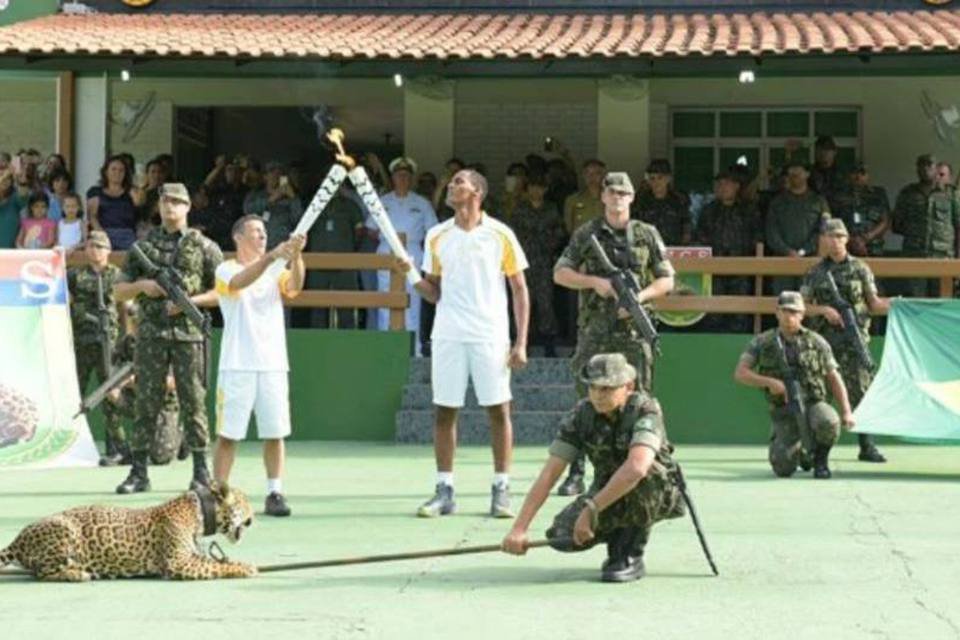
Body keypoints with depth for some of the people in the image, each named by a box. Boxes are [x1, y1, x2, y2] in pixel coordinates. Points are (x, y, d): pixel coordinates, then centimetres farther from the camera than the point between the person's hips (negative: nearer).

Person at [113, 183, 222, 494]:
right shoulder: (143, 245, 11)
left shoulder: (204, 246, 4)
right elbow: (119, 291, 14)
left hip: (188, 332, -2)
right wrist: (141, 285, -6)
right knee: (146, 402, 3)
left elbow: (222, 291, 3)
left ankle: (201, 471, 7)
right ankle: (139, 472, 7)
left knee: (193, 403, -1)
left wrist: (189, 301, -10)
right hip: (151, 333, 2)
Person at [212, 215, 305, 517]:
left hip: (273, 364, 3)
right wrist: (271, 256, -37)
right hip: (237, 365, -3)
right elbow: (240, 282, -22)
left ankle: (275, 493, 10)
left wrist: (295, 256, -27)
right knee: (228, 434, -1)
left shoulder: (275, 271, 14)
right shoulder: (226, 270, 2)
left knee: (274, 433, 3)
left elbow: (294, 286, -8)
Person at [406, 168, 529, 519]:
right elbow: (434, 292, 15)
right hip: (447, 336, 3)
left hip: (491, 336, -2)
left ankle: (501, 490, 6)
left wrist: (521, 343, -4)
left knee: (498, 411, -1)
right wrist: (414, 277, -8)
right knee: (444, 411, 2)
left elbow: (519, 290, 3)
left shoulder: (500, 235, 1)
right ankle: (444, 491, 8)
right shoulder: (437, 236, 10)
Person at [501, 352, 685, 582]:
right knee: (563, 535, -21)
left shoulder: (645, 410, -25)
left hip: (659, 494, -4)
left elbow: (636, 468, -43)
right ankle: (618, 537, 10)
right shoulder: (581, 415, -13)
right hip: (609, 492, 4)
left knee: (644, 472, -37)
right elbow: (549, 474, -17)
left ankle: (631, 556, -17)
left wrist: (591, 509, -44)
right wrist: (519, 528, -27)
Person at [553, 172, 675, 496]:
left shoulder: (647, 235, 8)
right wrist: (595, 282, -10)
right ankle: (576, 472, 2)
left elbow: (667, 280, 9)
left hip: (634, 328, 1)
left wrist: (640, 296, -9)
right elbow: (560, 273, 5)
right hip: (594, 330, -1)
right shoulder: (587, 234, 6)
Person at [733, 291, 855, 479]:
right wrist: (769, 382, -21)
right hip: (784, 412, 0)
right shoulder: (762, 342, 2)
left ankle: (821, 458, -3)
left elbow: (834, 379, 8)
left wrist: (846, 411, -3)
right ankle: (801, 453, 20)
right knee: (784, 469, -20)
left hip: (814, 405, 0)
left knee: (828, 423, -38)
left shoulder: (817, 342, 4)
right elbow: (740, 373, -6)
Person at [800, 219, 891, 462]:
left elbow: (874, 304, 9)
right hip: (823, 337, 1)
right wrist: (824, 310, -9)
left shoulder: (860, 269, 7)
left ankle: (867, 446, -3)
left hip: (853, 339, -1)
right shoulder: (815, 272, 10)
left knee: (860, 391, -6)